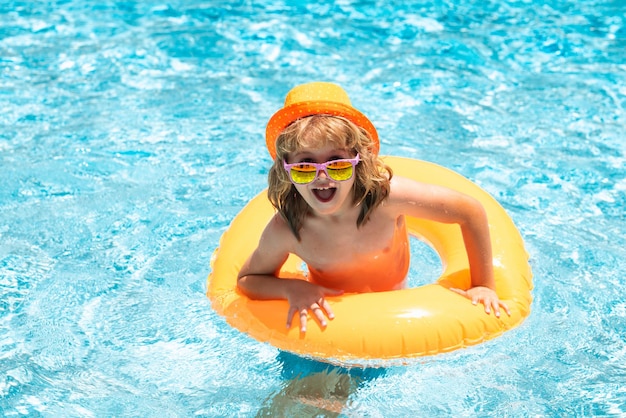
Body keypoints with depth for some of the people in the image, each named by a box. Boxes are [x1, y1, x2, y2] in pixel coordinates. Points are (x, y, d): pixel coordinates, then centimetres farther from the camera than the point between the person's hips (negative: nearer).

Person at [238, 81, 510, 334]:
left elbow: (471, 211, -25)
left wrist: (483, 287, -20)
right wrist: (292, 289, -34)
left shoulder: (385, 194, -37)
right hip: (328, 315, -1)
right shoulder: (284, 231, -33)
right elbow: (246, 280, -15)